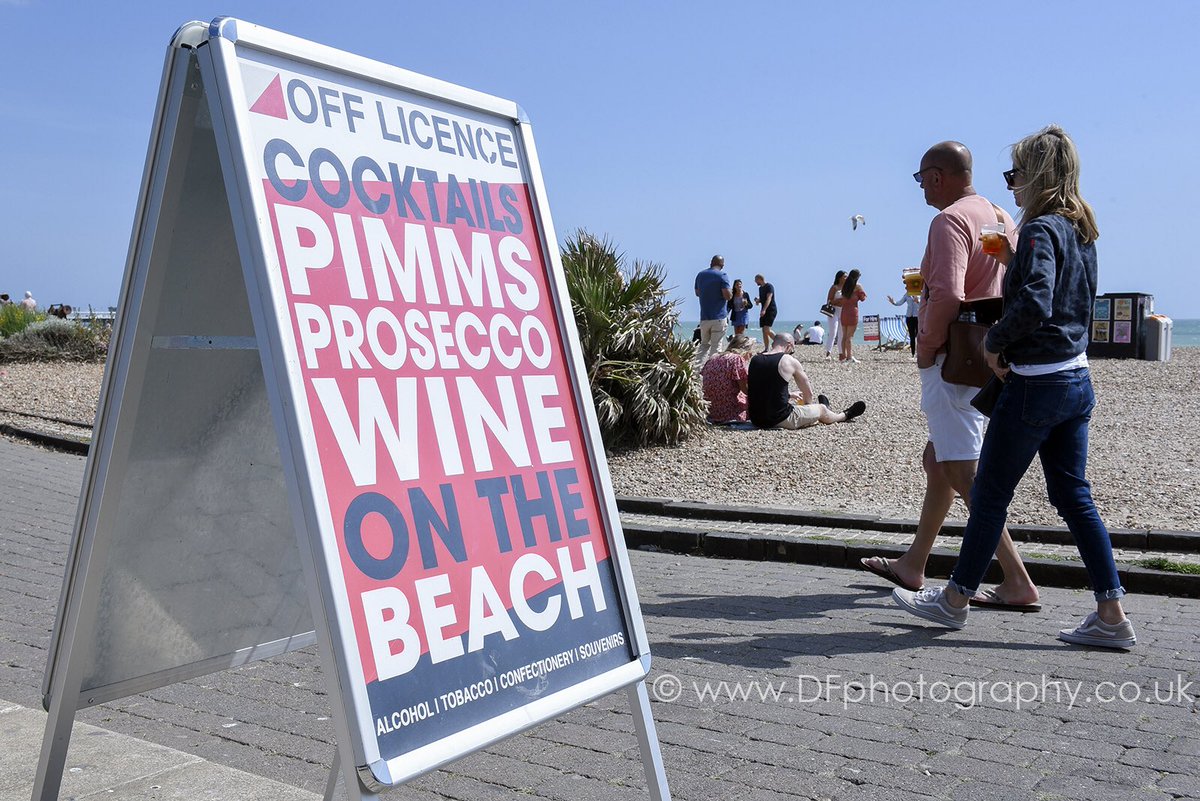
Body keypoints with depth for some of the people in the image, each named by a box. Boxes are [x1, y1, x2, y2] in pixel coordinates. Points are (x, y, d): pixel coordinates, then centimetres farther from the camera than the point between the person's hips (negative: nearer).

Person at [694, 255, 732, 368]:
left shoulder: (700, 274, 9)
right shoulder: (722, 275, -9)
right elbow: (728, 295, -15)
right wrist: (731, 292, 6)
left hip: (704, 317, 5)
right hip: (718, 317, -5)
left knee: (704, 344, 14)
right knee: (716, 346, 0)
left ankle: (698, 368, 2)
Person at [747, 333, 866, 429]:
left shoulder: (755, 360, 8)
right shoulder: (790, 361, -8)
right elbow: (808, 394, 2)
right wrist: (807, 404, 23)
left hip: (756, 419, 6)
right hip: (781, 420, -6)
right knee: (821, 409, 20)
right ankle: (844, 416, 50)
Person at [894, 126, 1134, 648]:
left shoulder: (1040, 230, -15)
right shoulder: (1080, 231, 12)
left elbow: (1033, 305, -28)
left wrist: (995, 341, -14)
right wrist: (1016, 264, 13)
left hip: (1035, 384, -9)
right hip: (1076, 380, 9)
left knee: (990, 493, 4)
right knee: (1073, 496, 12)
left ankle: (955, 600, 18)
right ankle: (1111, 616, 12)